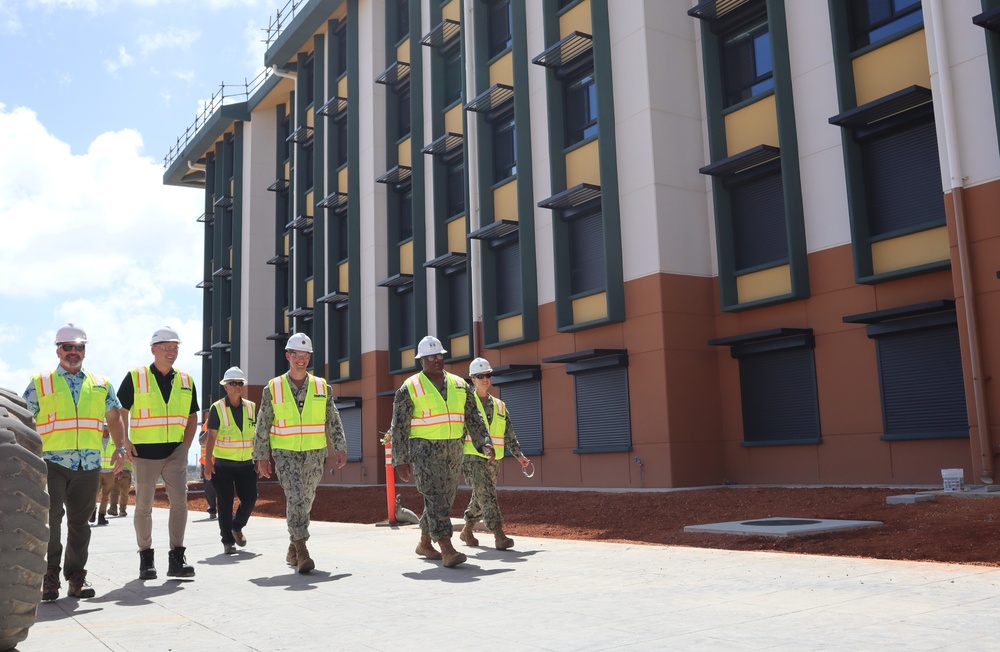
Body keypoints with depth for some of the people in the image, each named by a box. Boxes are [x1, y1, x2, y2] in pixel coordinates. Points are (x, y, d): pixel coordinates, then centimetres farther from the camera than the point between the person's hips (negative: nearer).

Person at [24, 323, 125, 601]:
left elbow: (113, 417, 20)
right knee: (49, 519, -9)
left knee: (80, 522, 7)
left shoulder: (101, 384, 14)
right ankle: (50, 576, 2)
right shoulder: (40, 383, 8)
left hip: (89, 465, 3)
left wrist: (119, 447, 7)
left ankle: (76, 577, 15)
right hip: (52, 462, -2)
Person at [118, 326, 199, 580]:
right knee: (143, 506, 6)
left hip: (175, 452, 2)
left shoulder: (186, 381, 10)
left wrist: (186, 444, 7)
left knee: (179, 501, -8)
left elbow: (192, 416, 17)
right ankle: (146, 559, 18)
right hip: (144, 452, -2)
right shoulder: (135, 377, -1)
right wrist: (125, 442, -6)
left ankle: (176, 559, -1)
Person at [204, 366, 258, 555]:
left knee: (250, 498, 2)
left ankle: (237, 527, 29)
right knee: (225, 503, 1)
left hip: (246, 463, 3)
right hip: (223, 464, -3)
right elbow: (211, 437, -5)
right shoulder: (217, 408, -4)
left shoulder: (251, 407, 7)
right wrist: (208, 462, -12)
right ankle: (228, 541, 12)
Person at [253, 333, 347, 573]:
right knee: (296, 499, -17)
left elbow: (333, 421, 6)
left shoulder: (321, 387, 5)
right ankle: (302, 552, -14)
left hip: (314, 454, 3)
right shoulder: (273, 388, 0)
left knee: (305, 502, 10)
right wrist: (262, 457, -2)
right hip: (285, 453, -2)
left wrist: (339, 448, -2)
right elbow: (262, 425, 2)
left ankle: (293, 549, 27)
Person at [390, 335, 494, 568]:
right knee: (435, 497, -15)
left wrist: (484, 443, -5)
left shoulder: (460, 385, 9)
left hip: (453, 450, 5)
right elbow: (399, 427, -4)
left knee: (445, 499, 10)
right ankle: (447, 550, -19)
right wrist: (400, 461, -8)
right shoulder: (409, 388, -5)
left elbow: (474, 419, 9)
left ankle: (424, 543, 28)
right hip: (425, 450, -5)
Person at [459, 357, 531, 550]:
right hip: (472, 456, -5)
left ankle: (467, 531, 32)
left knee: (480, 497, 14)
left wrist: (519, 455, 4)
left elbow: (509, 435, 14)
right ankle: (499, 536, -22)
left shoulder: (499, 406, 13)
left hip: (493, 459, 5)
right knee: (486, 494, -17)